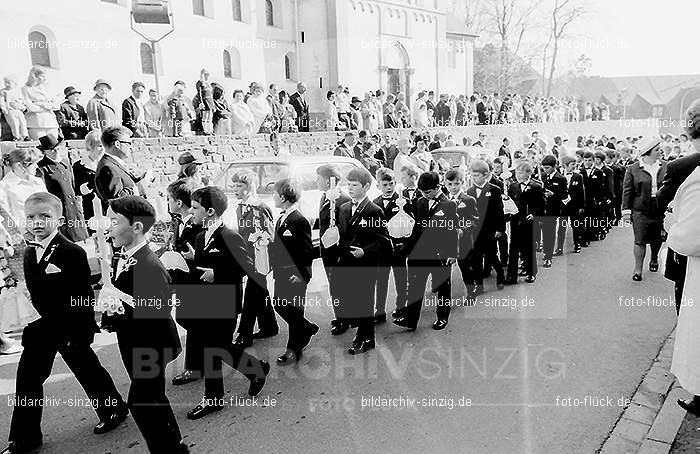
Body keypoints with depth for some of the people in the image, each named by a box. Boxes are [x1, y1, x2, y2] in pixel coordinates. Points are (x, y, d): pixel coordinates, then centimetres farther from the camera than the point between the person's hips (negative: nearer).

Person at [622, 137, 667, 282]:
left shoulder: (665, 167, 5)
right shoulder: (633, 169, -4)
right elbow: (627, 190, -3)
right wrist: (626, 210, -7)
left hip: (660, 210, 3)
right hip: (640, 211, -3)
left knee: (657, 239, 15)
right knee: (640, 240, -1)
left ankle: (654, 259, 40)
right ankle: (638, 268, 7)